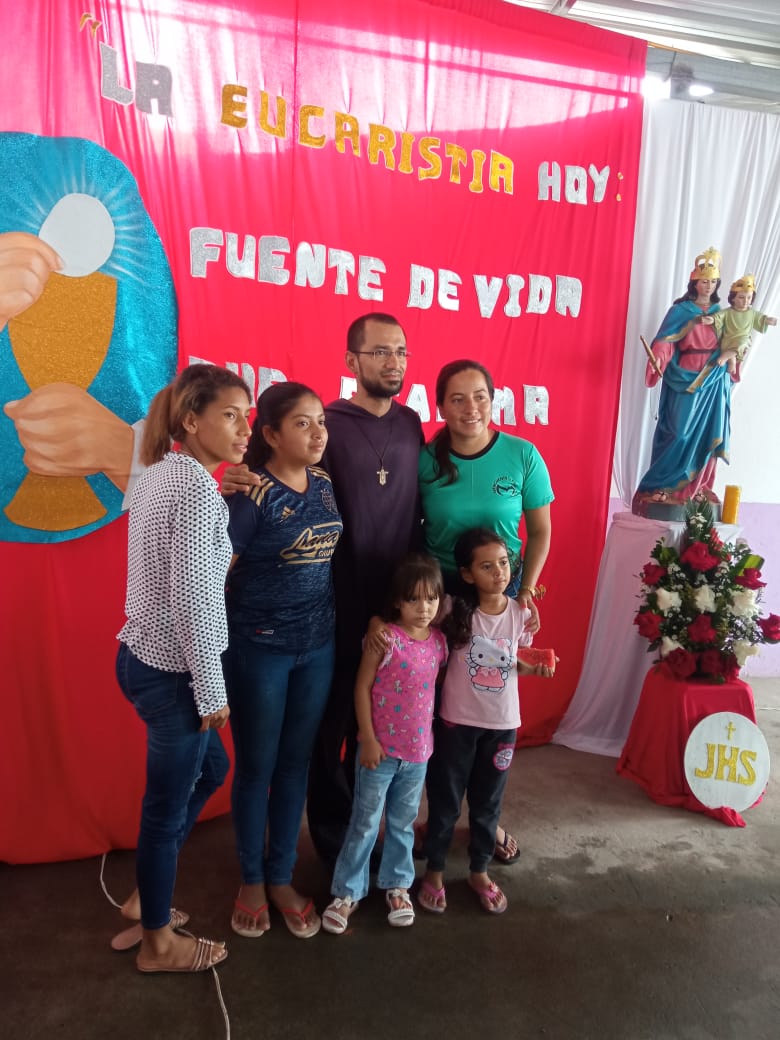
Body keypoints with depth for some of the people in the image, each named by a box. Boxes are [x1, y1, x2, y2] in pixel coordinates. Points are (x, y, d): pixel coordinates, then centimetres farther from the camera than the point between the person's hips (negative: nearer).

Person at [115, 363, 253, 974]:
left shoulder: (162, 473, 9)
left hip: (145, 657, 9)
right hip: (173, 671, -9)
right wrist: (212, 690, -17)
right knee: (169, 805, 9)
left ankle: (147, 896, 42)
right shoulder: (198, 483, -21)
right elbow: (192, 598, -24)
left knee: (210, 769, 26)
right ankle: (158, 943, 33)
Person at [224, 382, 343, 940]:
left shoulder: (326, 485, 2)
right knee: (256, 766, 11)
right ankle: (251, 880, 33)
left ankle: (282, 878, 34)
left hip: (318, 647, 5)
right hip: (258, 649, -5)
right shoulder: (251, 492, -17)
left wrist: (339, 623, 9)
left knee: (296, 763, 15)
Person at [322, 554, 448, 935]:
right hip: (380, 748, -4)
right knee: (365, 823, 9)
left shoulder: (439, 641, -2)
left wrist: (432, 735, 8)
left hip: (418, 750, 5)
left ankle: (396, 885, 38)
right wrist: (368, 739, -13)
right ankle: (347, 891, 25)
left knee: (403, 822, 20)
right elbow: (362, 688, -13)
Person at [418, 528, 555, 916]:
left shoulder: (520, 613, -7)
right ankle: (434, 871, 35)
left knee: (487, 804, 19)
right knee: (445, 801, 14)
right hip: (457, 721, -2)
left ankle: (479, 872, 40)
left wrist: (536, 667, -12)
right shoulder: (455, 610, -16)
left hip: (502, 724, 2)